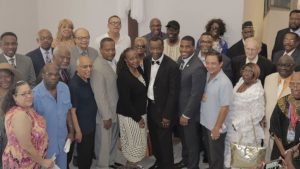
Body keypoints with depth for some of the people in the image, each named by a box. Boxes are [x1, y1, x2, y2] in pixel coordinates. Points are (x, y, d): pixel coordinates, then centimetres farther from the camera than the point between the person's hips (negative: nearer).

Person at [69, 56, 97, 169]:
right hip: (82, 127, -8)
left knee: (90, 153, 21)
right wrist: (77, 131, -19)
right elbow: (72, 110, -21)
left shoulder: (87, 80, 0)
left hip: (91, 125, 8)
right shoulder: (74, 85, -24)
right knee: (84, 155, 9)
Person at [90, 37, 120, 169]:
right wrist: (106, 116, -19)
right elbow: (99, 94, -23)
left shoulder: (113, 61, 1)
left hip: (115, 109, 8)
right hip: (104, 113, -8)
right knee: (104, 142, 9)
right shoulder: (98, 67, -25)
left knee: (113, 139, 24)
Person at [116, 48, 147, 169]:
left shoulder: (139, 69, 0)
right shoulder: (123, 76, -24)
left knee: (139, 141, 19)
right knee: (133, 142, 7)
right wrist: (138, 118, -16)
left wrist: (141, 115, 8)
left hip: (141, 112, 7)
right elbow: (125, 101, -23)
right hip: (129, 115, -7)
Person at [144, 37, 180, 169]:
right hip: (150, 106, 6)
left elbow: (173, 93, -16)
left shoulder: (172, 66, -18)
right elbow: (146, 83, 8)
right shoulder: (147, 61, 1)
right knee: (154, 139, 20)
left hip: (163, 108, -6)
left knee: (164, 141, 5)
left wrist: (167, 115, -16)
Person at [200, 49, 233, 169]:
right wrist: (202, 97, -9)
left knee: (216, 156, 12)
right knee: (209, 152, 24)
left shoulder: (224, 82, -23)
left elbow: (225, 107, -21)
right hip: (205, 123, 7)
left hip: (216, 126, -7)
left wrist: (217, 128, -17)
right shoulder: (207, 76, -1)